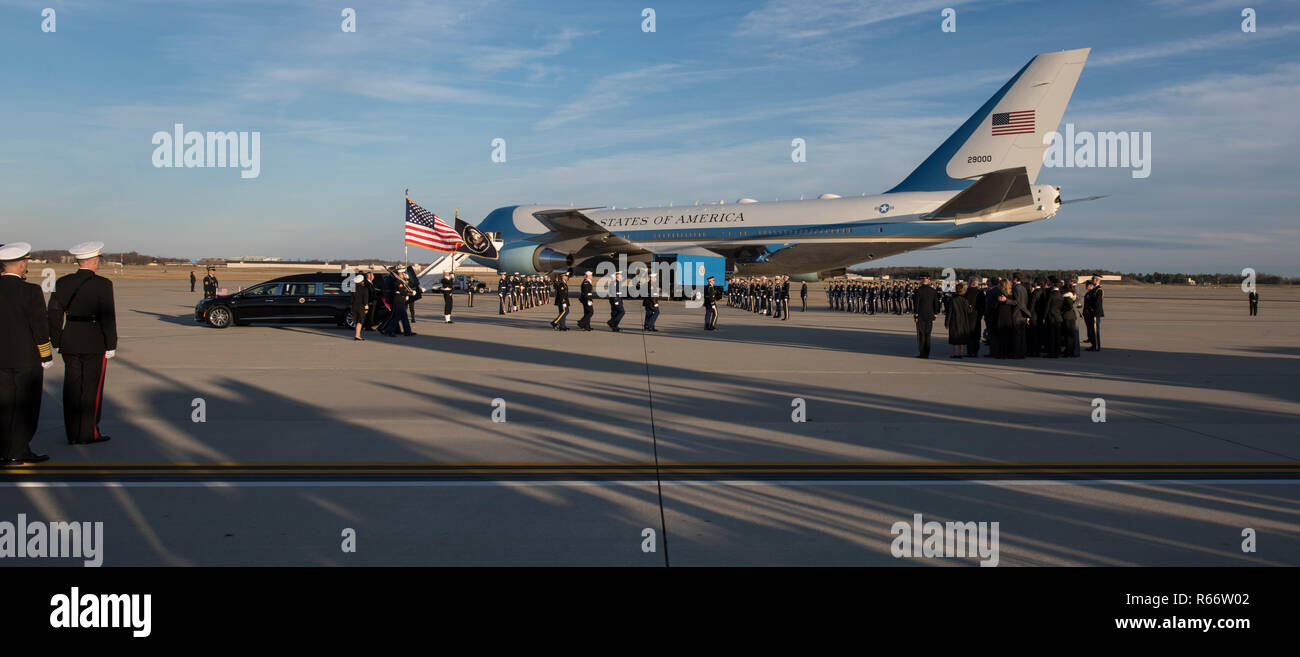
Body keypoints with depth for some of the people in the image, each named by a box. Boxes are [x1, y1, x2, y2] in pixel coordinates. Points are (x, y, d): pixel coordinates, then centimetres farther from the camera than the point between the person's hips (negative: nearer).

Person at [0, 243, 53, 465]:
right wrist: (46, 356, -5)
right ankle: (18, 452, 6)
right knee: (25, 406, 4)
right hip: (27, 358, -5)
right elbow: (40, 327, -14)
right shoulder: (30, 291, -14)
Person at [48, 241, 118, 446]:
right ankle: (88, 433, 7)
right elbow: (108, 317, -11)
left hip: (69, 343, 5)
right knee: (92, 387, 4)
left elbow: (54, 312, 4)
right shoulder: (103, 284, -9)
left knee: (72, 387, 10)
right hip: (95, 343, -5)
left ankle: (73, 434, 16)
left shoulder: (63, 282, 5)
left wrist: (57, 341, 10)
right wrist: (111, 345, -5)